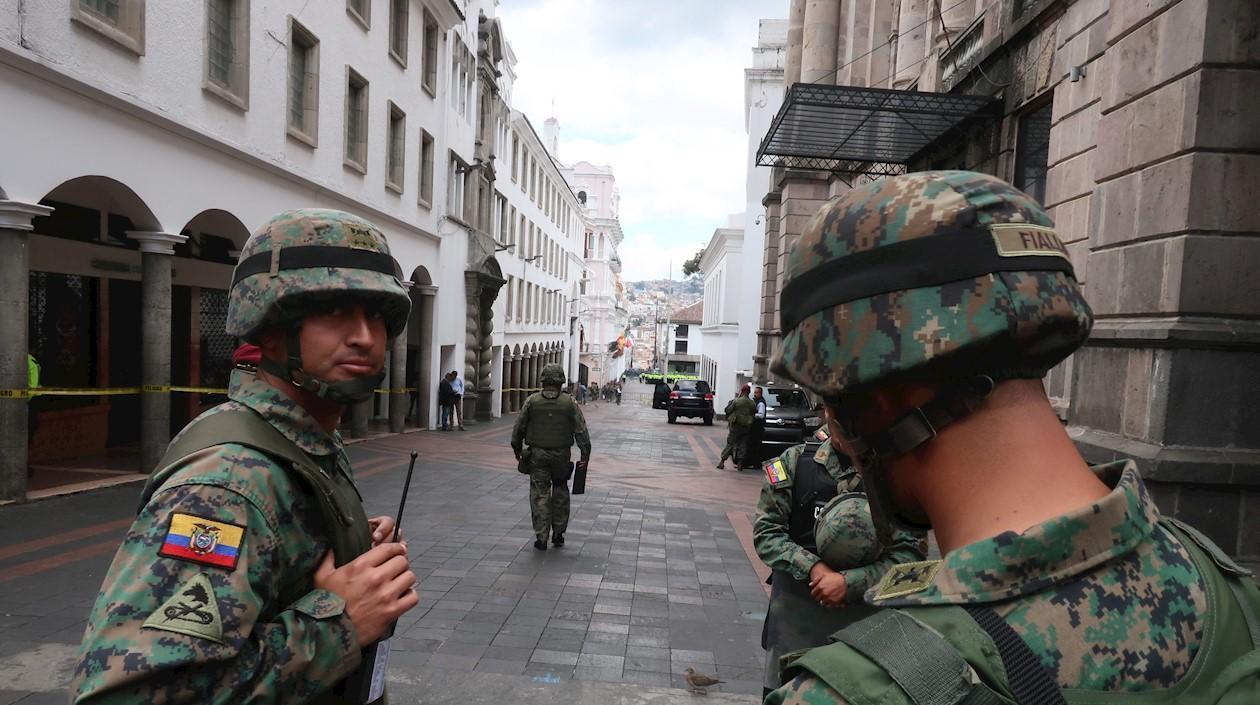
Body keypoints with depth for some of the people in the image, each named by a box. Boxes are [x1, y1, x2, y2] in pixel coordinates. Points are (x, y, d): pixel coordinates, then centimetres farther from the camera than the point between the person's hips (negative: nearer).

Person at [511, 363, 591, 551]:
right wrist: (585, 454, 1)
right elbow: (581, 430, -5)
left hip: (537, 454, 0)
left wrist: (517, 449, 14)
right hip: (561, 455, 1)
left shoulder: (532, 401, -4)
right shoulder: (569, 403, -5)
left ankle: (541, 537, 4)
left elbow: (518, 428, 1)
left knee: (540, 494, 5)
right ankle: (558, 533, 21)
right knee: (560, 491, 18)